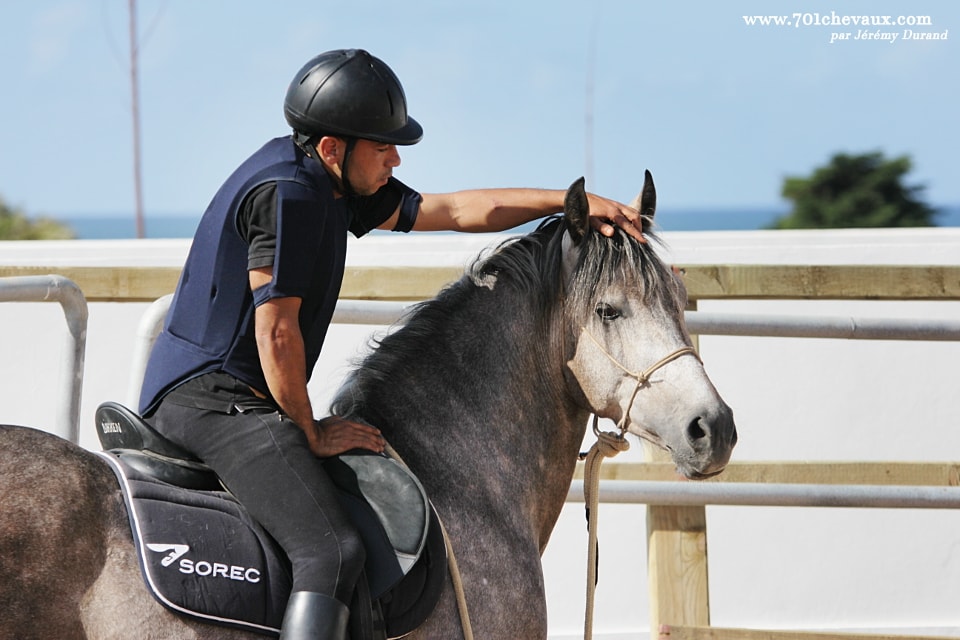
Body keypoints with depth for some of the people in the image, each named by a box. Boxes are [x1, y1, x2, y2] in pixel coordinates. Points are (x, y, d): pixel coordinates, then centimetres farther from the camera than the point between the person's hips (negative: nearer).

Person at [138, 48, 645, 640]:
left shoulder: (332, 181, 12)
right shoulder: (286, 190, -18)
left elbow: (446, 210, 17)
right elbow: (275, 330, -20)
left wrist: (568, 201, 11)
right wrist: (311, 435, -10)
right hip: (211, 399, -11)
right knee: (332, 550, -26)